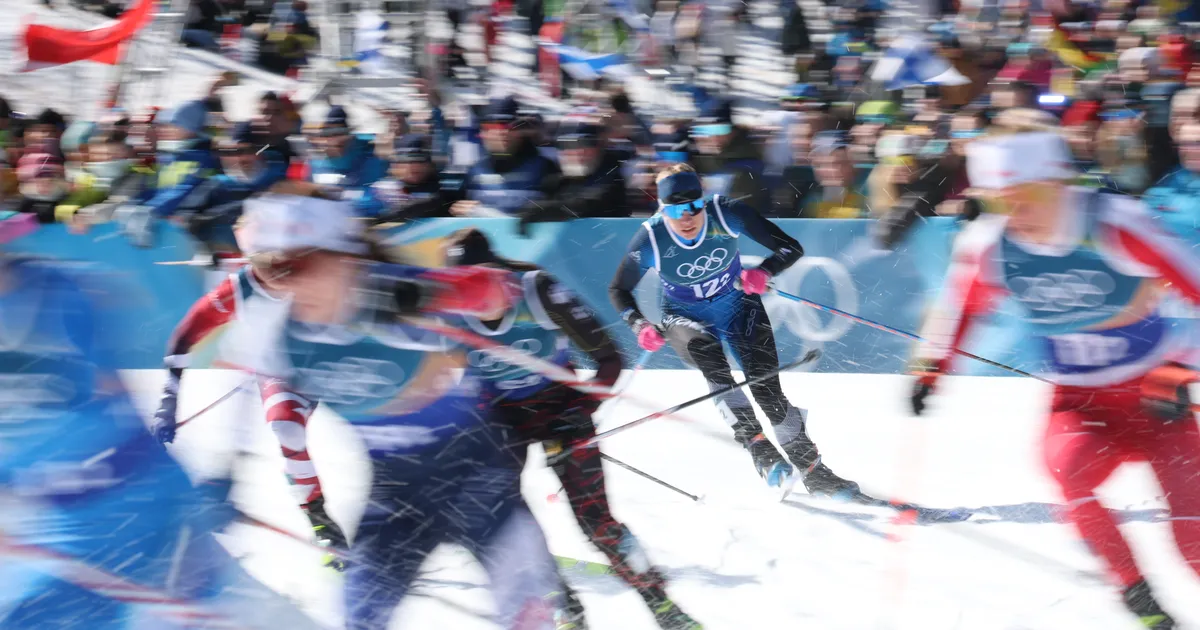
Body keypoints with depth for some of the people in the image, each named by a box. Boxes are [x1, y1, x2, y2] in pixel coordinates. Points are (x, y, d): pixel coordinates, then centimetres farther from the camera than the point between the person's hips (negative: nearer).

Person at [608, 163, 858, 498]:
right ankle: (756, 445, -37)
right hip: (685, 317, -1)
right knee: (704, 348, -36)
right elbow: (618, 290, -4)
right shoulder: (650, 241, -22)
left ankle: (814, 473, 5)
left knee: (768, 392, -12)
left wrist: (764, 272, -35)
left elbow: (791, 248, -16)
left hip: (737, 305, 1)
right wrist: (640, 326, -22)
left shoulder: (728, 215, -23)